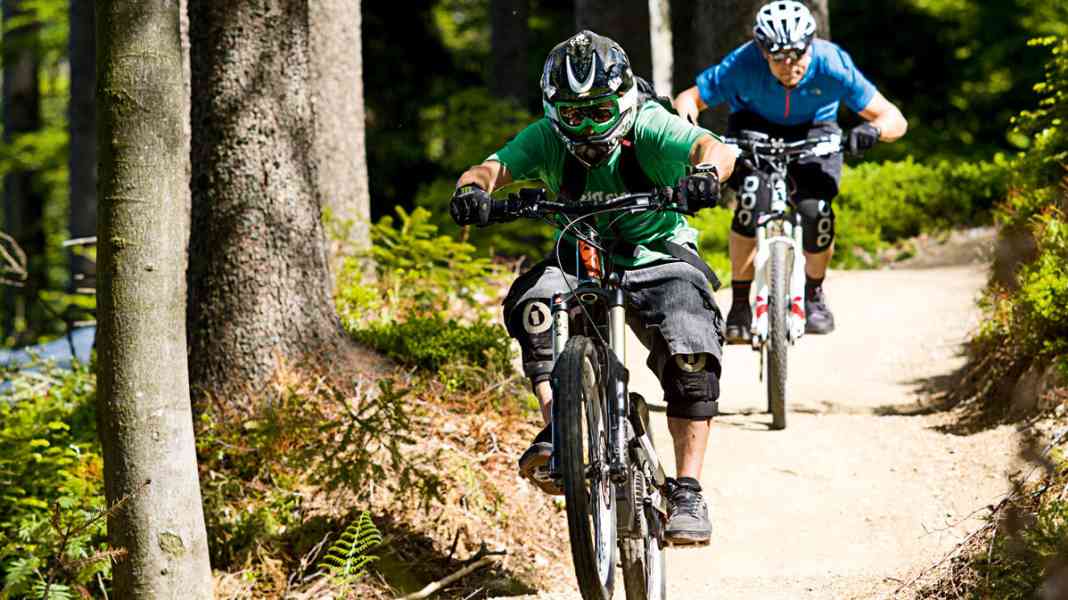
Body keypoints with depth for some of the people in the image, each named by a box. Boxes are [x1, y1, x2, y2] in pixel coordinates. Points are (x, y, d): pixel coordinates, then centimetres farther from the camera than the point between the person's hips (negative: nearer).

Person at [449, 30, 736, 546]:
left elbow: (714, 148, -33)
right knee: (532, 296, -32)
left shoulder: (650, 127, -17)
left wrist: (704, 172, -58)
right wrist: (473, 188, -47)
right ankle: (556, 428, -32)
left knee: (691, 356, -26)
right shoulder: (547, 138, -9)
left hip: (658, 259, -2)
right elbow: (494, 168, -22)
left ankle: (687, 492, -19)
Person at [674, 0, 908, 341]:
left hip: (813, 133, 0)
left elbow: (894, 120, -28)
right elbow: (689, 99, -21)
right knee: (753, 202, -29)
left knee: (815, 213, -24)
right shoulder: (744, 64, -31)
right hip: (755, 126, 0)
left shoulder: (831, 64, -31)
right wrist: (687, 127, -44)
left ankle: (814, 292, 6)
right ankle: (739, 306, -13)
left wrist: (873, 129, -51)